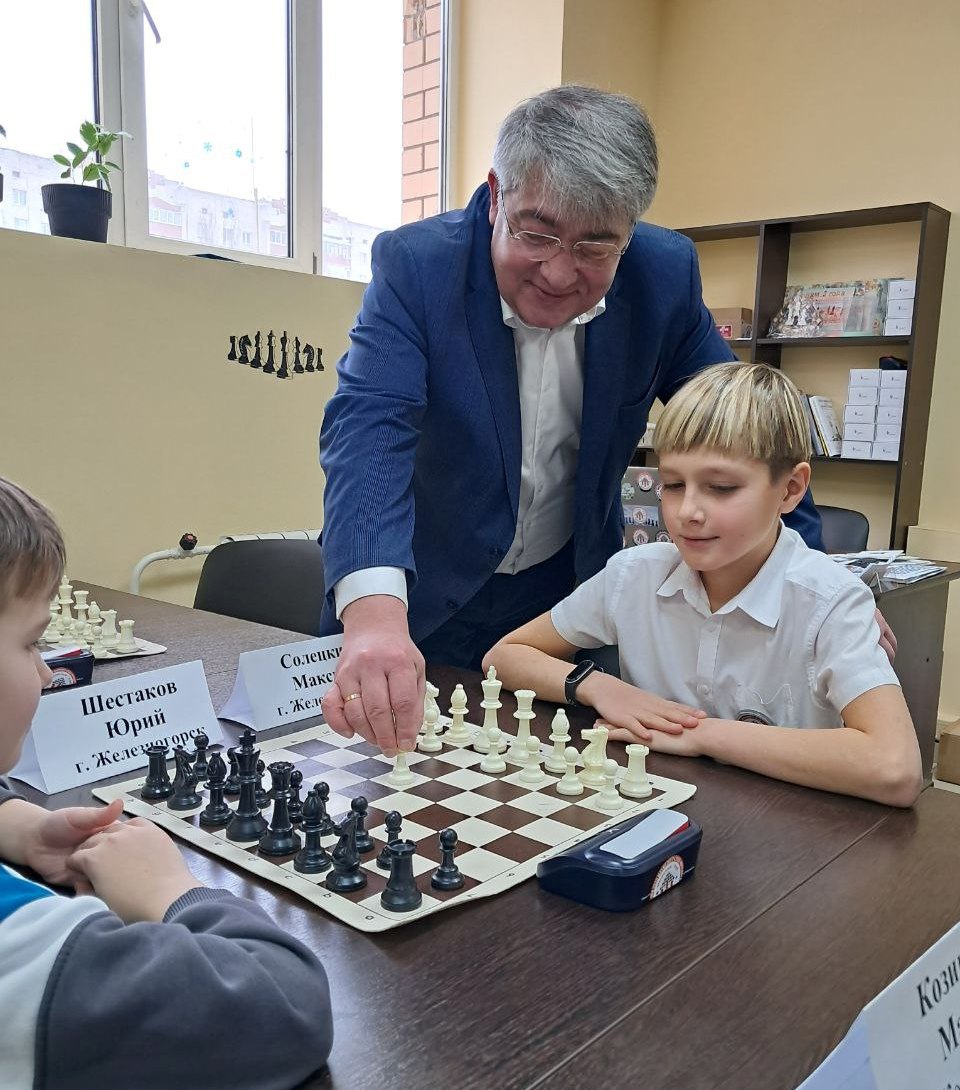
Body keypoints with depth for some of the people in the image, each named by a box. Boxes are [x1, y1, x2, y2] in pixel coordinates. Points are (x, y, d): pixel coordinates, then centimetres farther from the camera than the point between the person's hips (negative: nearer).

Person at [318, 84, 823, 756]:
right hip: (426, 604, -1)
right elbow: (369, 426, -34)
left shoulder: (665, 275, -13)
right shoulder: (415, 265, -21)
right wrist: (374, 614, -51)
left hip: (572, 595, 2)